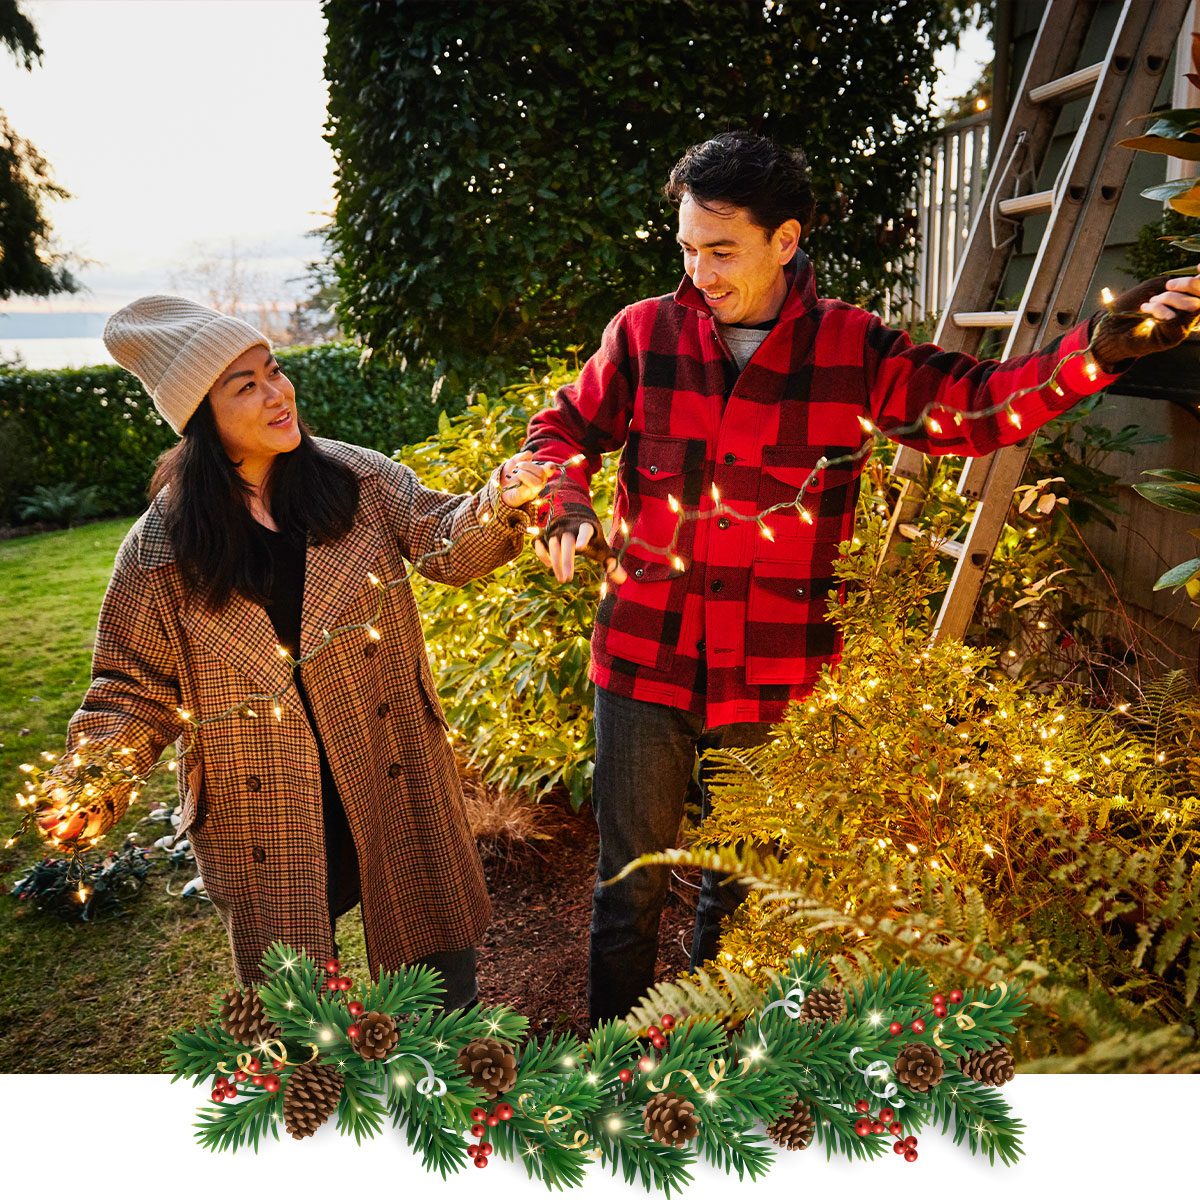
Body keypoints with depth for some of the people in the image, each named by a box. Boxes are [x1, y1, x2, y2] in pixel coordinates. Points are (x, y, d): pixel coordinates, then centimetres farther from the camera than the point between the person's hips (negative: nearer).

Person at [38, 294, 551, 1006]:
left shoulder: (356, 476, -2)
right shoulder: (163, 545, -6)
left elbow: (444, 543, -10)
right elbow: (136, 688, -1)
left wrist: (499, 503, -31)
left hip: (398, 787, 2)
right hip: (269, 824, -1)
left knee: (442, 963, 16)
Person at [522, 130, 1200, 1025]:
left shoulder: (854, 351, -2)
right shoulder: (645, 333, -1)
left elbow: (974, 403, 3)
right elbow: (563, 430, 10)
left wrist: (1100, 350, -11)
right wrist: (566, 506, -10)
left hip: (774, 679, 1)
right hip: (646, 659, 0)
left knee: (742, 885, 19)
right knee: (631, 880, 13)